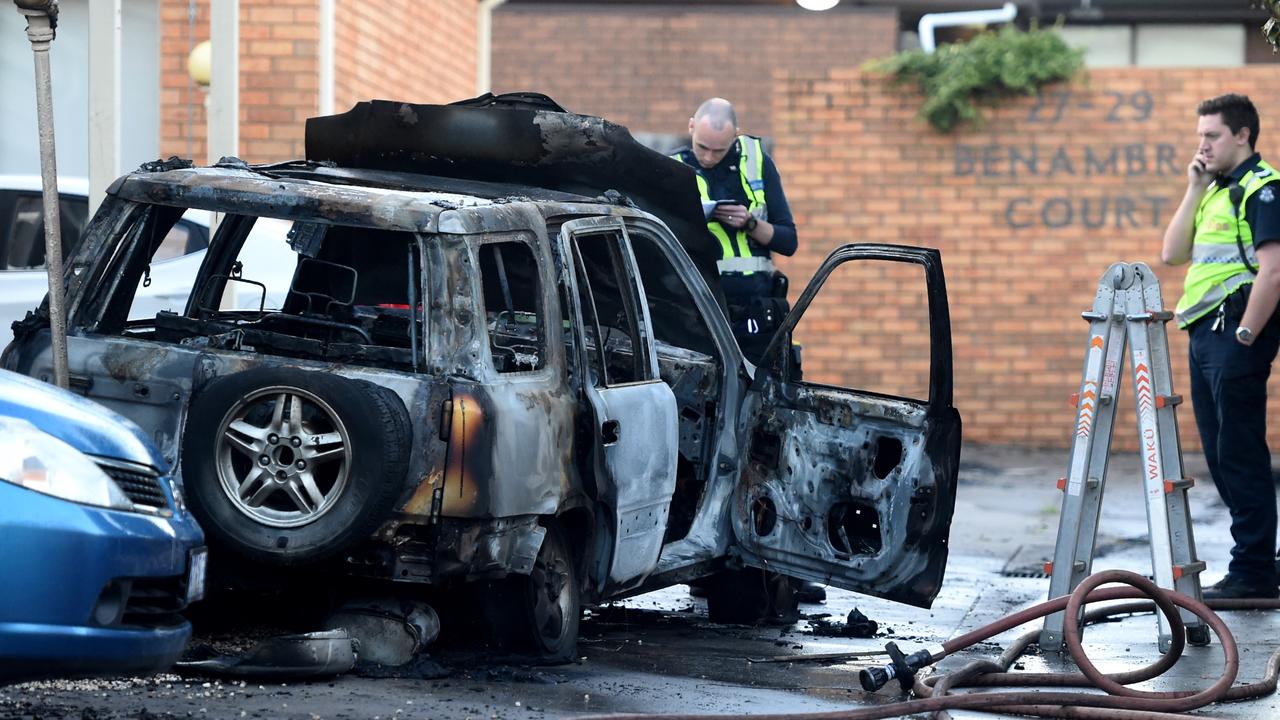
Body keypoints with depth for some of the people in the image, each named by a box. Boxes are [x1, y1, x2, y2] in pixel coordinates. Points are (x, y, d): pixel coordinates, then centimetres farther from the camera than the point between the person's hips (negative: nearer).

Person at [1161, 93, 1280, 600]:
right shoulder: (1217, 191, 19)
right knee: (1220, 455, 12)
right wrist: (1194, 190, 8)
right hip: (1204, 332, 10)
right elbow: (1172, 254, 14)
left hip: (1237, 334, -10)